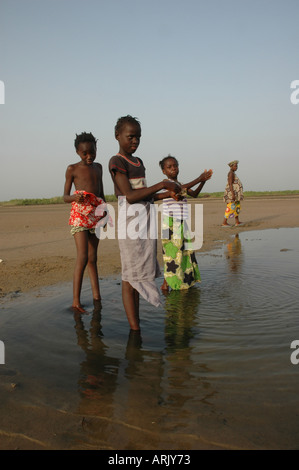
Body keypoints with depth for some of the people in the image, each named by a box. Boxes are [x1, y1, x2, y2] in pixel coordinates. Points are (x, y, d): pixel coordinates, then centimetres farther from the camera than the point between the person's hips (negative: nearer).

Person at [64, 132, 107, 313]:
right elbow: (65, 197, 2)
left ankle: (97, 296, 13)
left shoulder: (98, 167, 16)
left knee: (93, 257, 9)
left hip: (97, 213, 5)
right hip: (80, 213, -5)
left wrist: (106, 211, 14)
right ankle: (76, 300, -13)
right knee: (83, 256, -15)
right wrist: (75, 197, -20)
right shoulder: (72, 169, 2)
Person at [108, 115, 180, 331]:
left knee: (139, 273, 11)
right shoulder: (117, 161, -8)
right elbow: (130, 196, -18)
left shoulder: (138, 162, 18)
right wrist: (161, 185, -18)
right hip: (130, 221, -8)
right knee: (130, 275, -6)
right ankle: (135, 329, -2)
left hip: (146, 220, 9)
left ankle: (136, 321, 20)